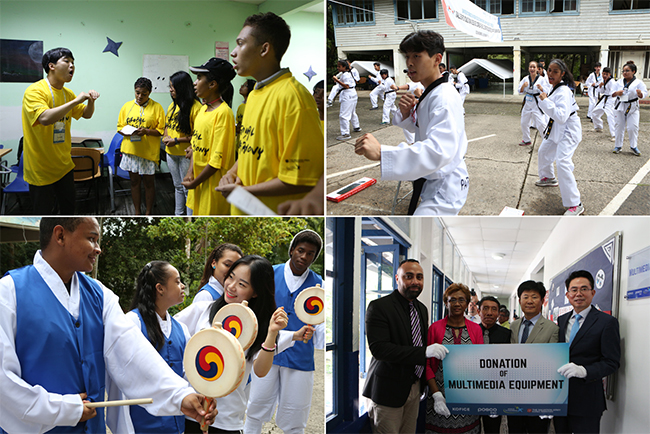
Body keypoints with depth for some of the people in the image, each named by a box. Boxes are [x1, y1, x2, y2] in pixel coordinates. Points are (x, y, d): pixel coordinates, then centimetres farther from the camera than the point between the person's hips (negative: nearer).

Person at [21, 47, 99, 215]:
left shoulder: (68, 93, 6)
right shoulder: (34, 91, -18)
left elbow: (86, 114, 18)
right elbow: (45, 118, -35)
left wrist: (91, 101, -5)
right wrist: (76, 101, -30)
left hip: (64, 165, 7)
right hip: (41, 169, -7)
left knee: (68, 208, 18)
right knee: (44, 212, 3)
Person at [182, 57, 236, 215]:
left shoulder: (223, 113, -19)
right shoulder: (203, 109, 9)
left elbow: (217, 160, -20)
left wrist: (195, 183, -13)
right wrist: (190, 173, 1)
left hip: (213, 183, -8)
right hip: (199, 180, 8)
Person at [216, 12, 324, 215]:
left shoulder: (292, 98, -19)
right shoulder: (254, 94, 10)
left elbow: (302, 179, -22)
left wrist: (243, 191, -16)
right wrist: (233, 172, 1)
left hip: (275, 212, -8)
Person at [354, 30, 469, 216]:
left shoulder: (445, 97, -25)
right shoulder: (429, 93, 9)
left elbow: (439, 150, -41)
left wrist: (381, 153, -53)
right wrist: (405, 113, -7)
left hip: (445, 187, -11)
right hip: (431, 182, 11)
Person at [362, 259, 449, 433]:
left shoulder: (422, 309, 12)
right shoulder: (379, 307, -14)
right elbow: (378, 348, -24)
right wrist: (425, 352, -29)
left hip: (415, 387, 7)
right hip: (390, 389, -7)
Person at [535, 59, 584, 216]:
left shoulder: (563, 92, -26)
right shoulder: (555, 88, 5)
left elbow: (561, 116, -37)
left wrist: (546, 101, -36)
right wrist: (543, 92, 11)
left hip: (568, 131, -10)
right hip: (556, 129, 10)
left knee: (562, 162, -26)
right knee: (543, 152, 28)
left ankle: (575, 205, -26)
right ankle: (548, 178, 57)